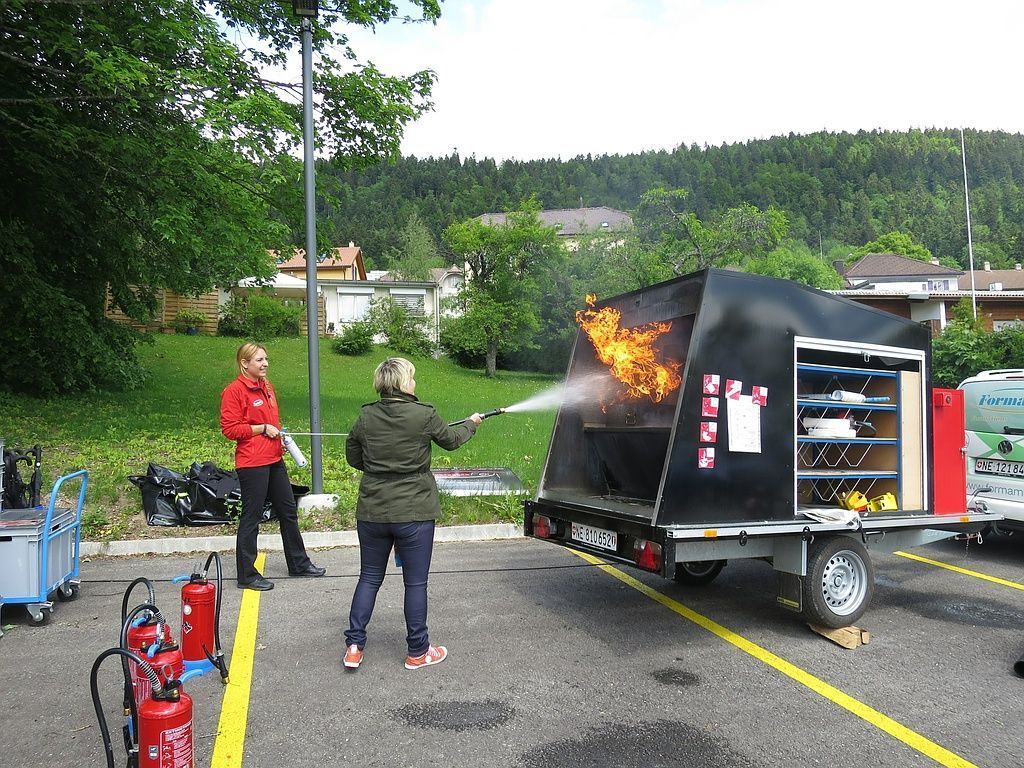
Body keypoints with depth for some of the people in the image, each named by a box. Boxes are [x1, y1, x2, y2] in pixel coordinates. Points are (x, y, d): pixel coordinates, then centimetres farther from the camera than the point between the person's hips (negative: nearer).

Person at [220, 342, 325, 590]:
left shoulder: (266, 386, 13)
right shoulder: (234, 391, -11)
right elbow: (230, 428, -15)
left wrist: (280, 435, 8)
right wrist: (263, 428, -17)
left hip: (274, 460, 9)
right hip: (252, 463, -9)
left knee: (288, 510, 16)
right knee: (251, 517, 0)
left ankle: (299, 563, 30)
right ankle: (247, 575, 13)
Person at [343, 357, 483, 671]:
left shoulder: (366, 416, -2)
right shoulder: (423, 415, -12)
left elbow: (353, 456, 10)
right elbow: (450, 440, 6)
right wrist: (471, 424, 25)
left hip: (372, 512, 4)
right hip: (414, 513, -3)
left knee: (369, 578, 17)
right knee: (415, 583, 9)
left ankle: (354, 646, 18)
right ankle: (418, 651, 20)